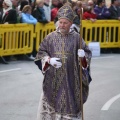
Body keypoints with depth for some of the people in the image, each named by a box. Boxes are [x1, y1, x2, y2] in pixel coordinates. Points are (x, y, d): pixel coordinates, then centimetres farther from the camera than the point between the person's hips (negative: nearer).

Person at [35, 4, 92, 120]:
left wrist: (83, 55, -18)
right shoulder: (51, 37, 2)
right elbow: (41, 53, 7)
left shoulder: (76, 38, 0)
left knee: (69, 108, 1)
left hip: (70, 79, -1)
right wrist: (49, 60, -12)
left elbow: (88, 53, 5)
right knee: (49, 109, 1)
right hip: (53, 79, 1)